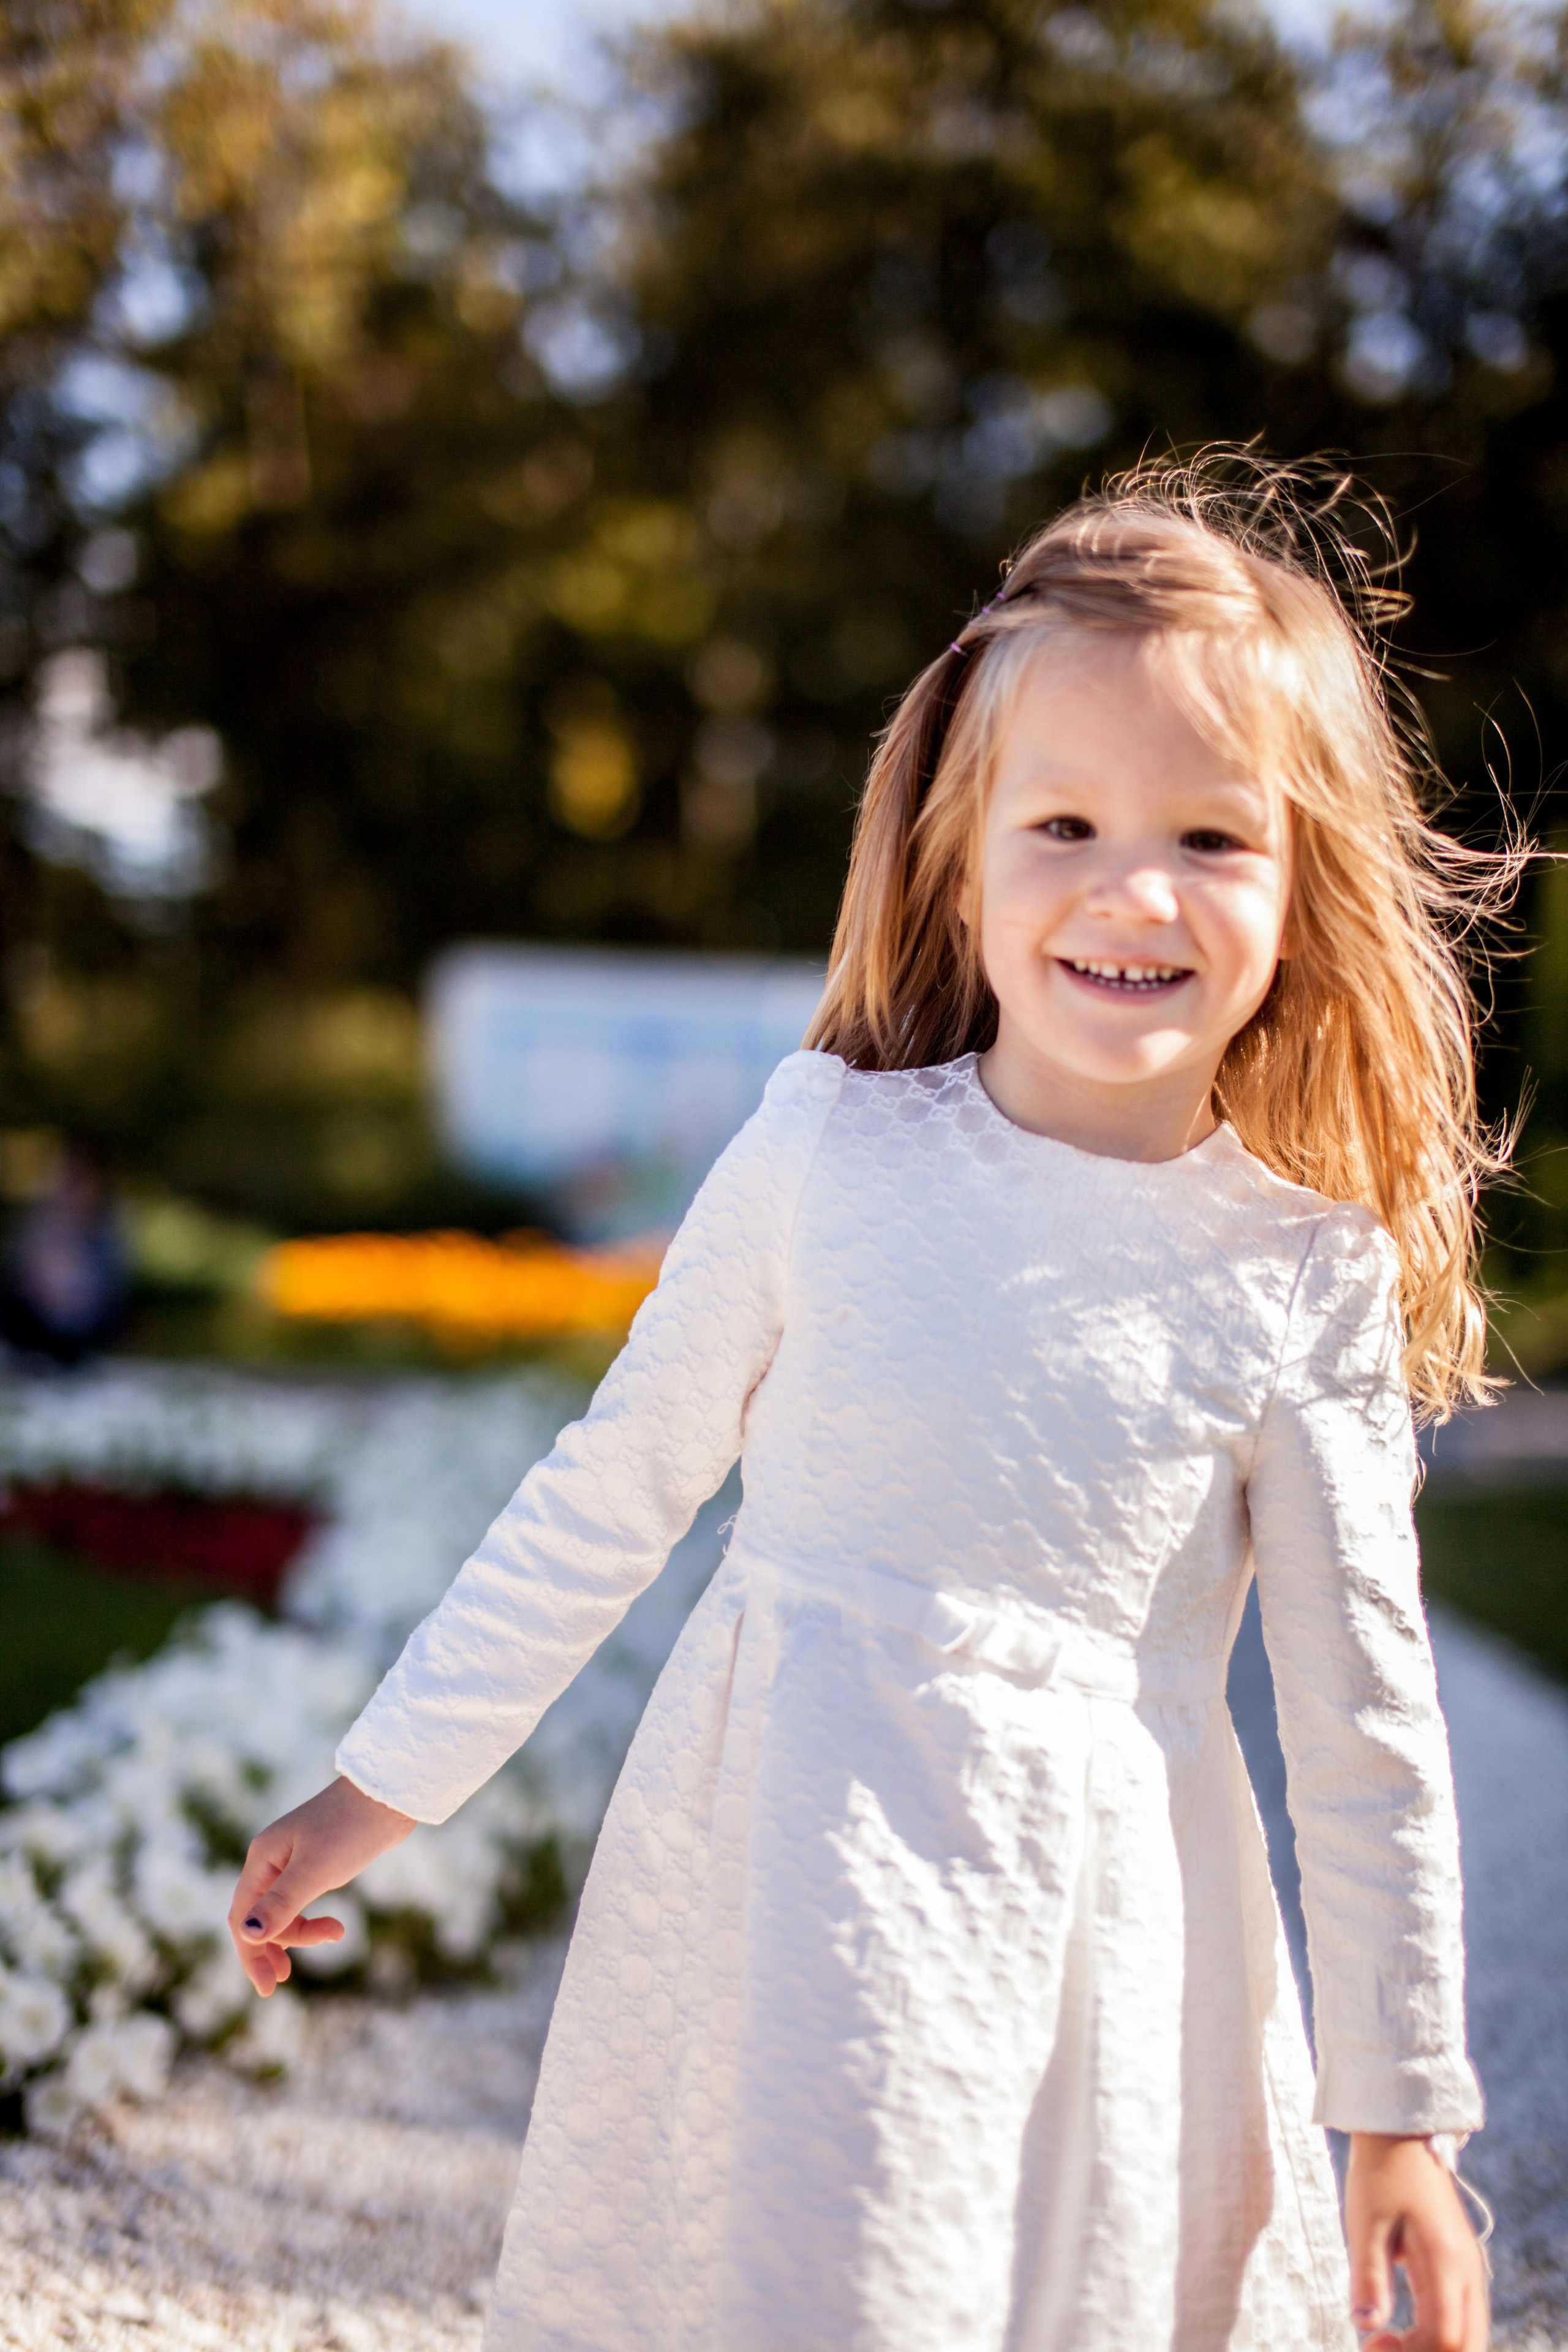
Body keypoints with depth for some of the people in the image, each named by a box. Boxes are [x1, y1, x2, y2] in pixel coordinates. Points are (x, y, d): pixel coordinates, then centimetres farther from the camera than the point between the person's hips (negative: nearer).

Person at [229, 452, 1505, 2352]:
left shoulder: (1305, 1283, -5)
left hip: (1104, 1929, 1)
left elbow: (1364, 1719, 1)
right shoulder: (825, 1160, -6)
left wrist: (1399, 2119, 4)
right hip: (784, 1878, 0)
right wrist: (382, 1788, 8)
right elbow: (608, 1499, 4)